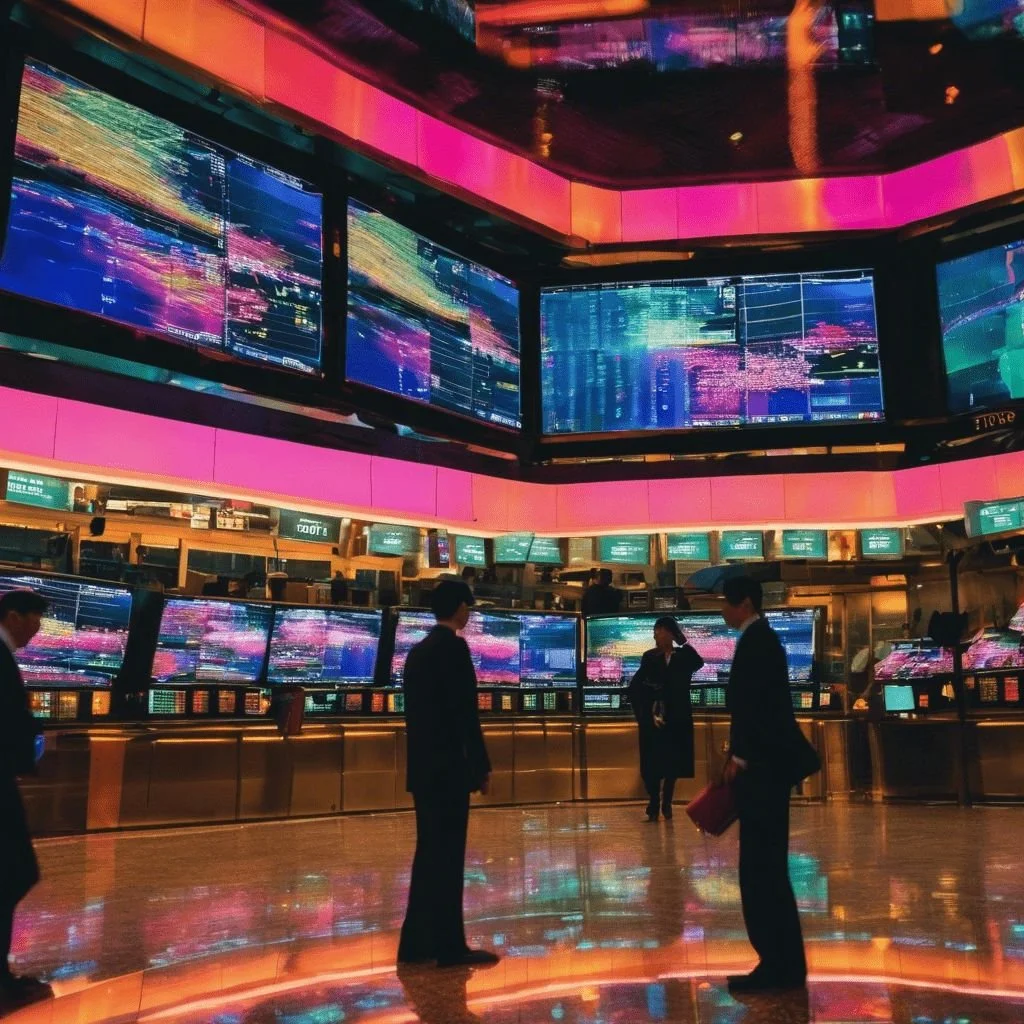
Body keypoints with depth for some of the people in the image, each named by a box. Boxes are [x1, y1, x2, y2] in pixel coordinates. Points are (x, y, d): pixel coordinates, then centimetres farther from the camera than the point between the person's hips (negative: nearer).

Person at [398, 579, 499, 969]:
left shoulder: (418, 651, 13)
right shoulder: (454, 647, -13)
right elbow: (465, 712, -18)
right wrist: (482, 766, -11)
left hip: (424, 768, 9)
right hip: (447, 769, -9)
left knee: (429, 855, 14)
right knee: (447, 857, -1)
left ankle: (417, 944, 20)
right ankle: (450, 947, 6)